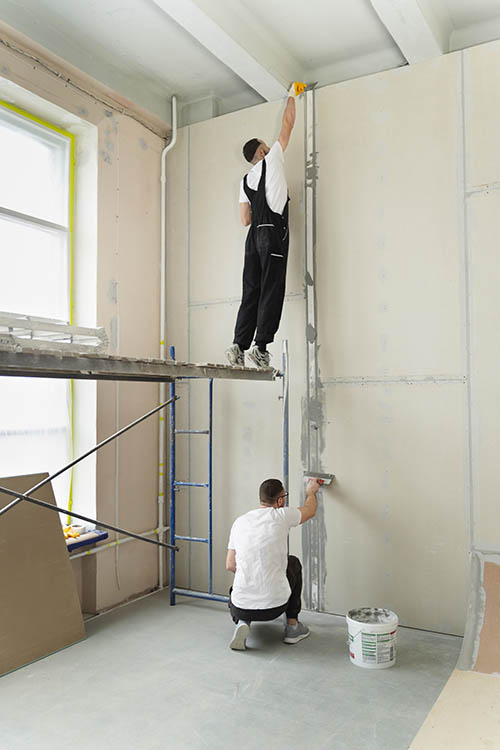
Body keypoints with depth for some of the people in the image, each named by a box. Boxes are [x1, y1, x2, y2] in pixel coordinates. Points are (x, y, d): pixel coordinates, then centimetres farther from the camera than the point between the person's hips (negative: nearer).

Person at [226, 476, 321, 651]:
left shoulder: (239, 522, 5)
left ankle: (243, 622, 6)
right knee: (294, 563, 27)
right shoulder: (281, 516, -5)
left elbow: (230, 565, 11)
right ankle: (292, 625, 28)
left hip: (242, 607, 2)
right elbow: (310, 510, 17)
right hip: (275, 605, -2)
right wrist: (311, 492, 38)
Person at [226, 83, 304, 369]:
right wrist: (293, 95, 28)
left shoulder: (246, 181, 21)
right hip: (274, 232, -6)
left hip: (254, 236, 6)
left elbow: (245, 219, 18)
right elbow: (288, 124, 15)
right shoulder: (271, 160, 8)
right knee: (271, 291, -9)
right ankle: (261, 346, -15)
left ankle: (239, 345, -3)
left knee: (252, 292, 4)